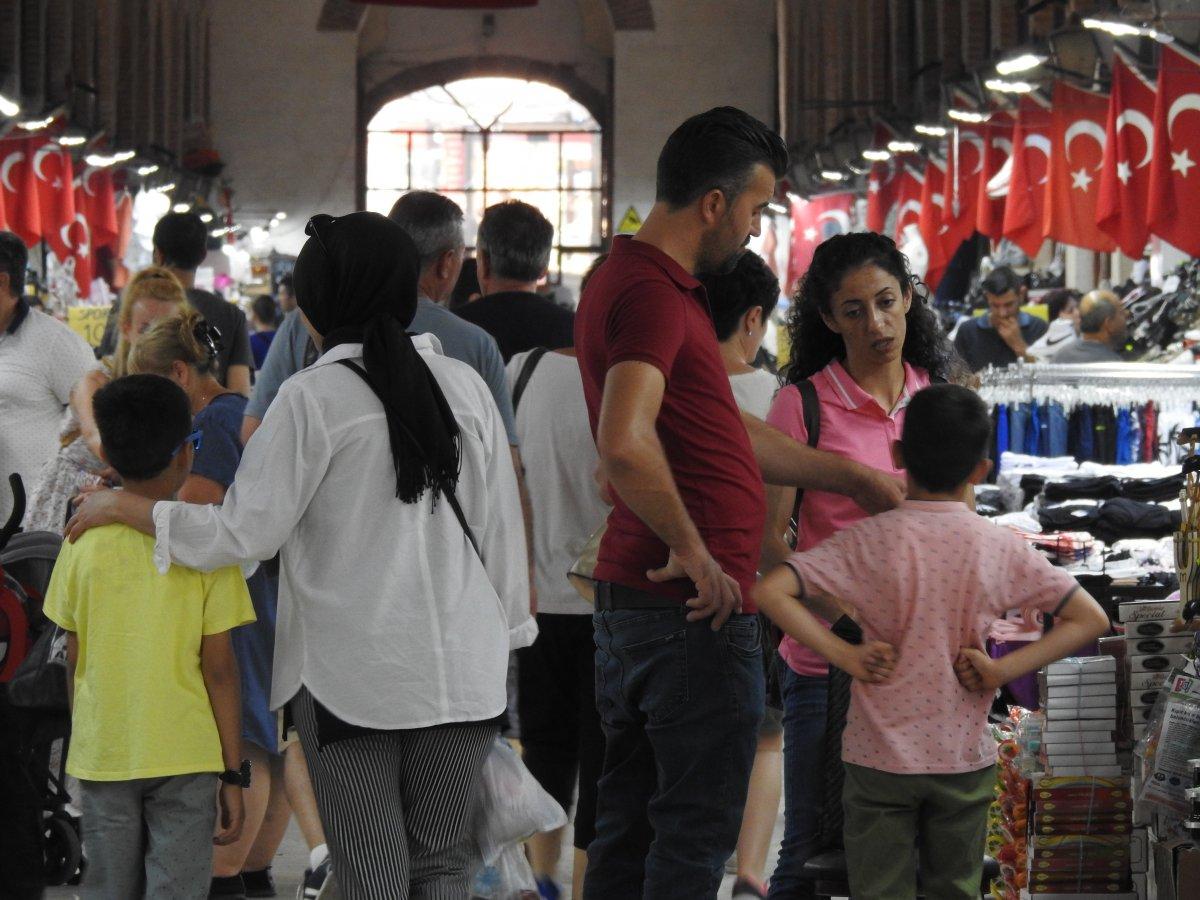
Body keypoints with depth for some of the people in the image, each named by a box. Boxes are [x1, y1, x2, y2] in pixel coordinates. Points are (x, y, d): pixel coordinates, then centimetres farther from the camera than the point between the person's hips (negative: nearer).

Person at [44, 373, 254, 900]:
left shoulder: (84, 543, -2)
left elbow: (74, 662, 3)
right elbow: (218, 668, -8)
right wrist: (234, 773, -1)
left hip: (101, 755, 2)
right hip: (184, 756, -2)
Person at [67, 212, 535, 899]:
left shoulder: (315, 397, -10)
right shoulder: (465, 386, 3)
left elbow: (244, 533, -9)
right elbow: (501, 526, 6)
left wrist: (125, 507, 3)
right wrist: (506, 628, 18)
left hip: (350, 673, -4)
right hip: (461, 671, 4)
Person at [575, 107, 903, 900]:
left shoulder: (646, 282, 16)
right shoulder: (653, 293, -18)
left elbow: (728, 431, 25)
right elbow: (625, 443, -34)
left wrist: (854, 478, 27)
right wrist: (691, 548, -21)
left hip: (632, 597, 10)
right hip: (697, 607, -10)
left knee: (629, 829, 14)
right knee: (697, 834, -2)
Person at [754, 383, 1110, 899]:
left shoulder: (868, 541, -12)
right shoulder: (1001, 548, -6)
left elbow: (770, 591, -21)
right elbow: (1090, 620, -3)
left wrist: (843, 653, -13)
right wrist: (1003, 669, -9)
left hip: (879, 757, -2)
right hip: (965, 759, 2)